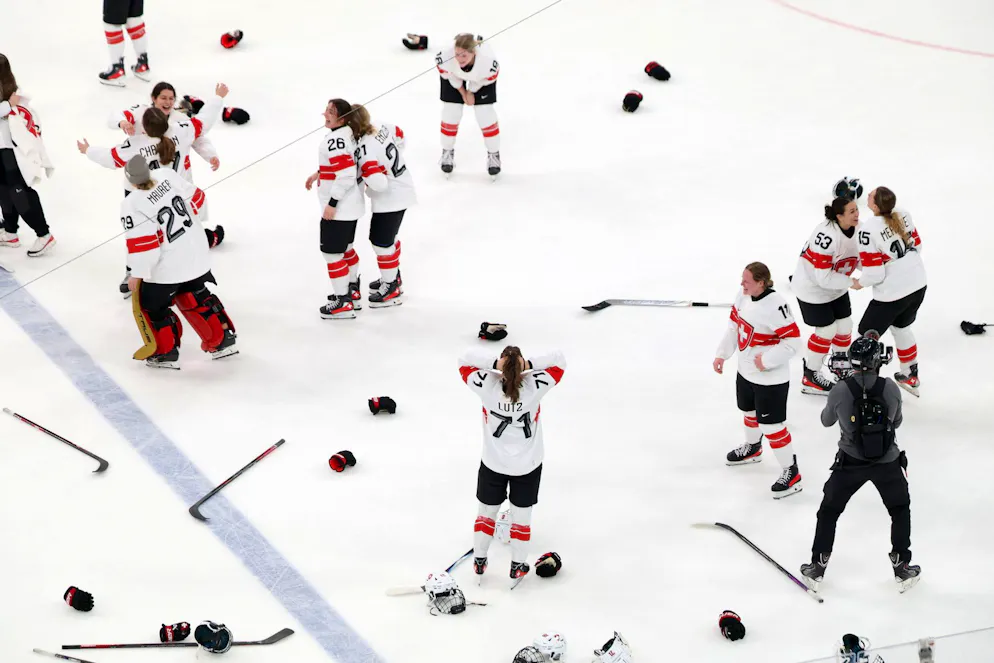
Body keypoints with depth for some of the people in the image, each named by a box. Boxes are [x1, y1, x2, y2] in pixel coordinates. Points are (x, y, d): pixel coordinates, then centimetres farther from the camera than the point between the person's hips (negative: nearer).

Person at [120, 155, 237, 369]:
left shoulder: (132, 206, -25)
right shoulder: (167, 175, -11)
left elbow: (141, 244, -23)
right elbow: (196, 198, 3)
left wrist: (137, 274, -9)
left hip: (167, 267, -6)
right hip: (196, 254, 6)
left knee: (151, 304, 16)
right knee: (196, 297, 25)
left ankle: (166, 352, 20)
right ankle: (223, 340, 29)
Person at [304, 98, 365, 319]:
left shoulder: (335, 140, -24)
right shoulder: (348, 133, 6)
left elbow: (346, 175, -28)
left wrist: (332, 203, -22)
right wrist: (319, 174, 23)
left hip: (339, 208, -10)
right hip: (351, 204, 10)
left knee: (332, 252, -3)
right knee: (345, 248, 23)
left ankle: (343, 303, 2)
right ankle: (351, 291, 37)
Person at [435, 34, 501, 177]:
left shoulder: (488, 60, -44)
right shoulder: (445, 57, -42)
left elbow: (488, 77, -20)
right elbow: (448, 74, -17)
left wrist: (471, 92, -8)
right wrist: (462, 91, -7)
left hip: (481, 77, -1)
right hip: (453, 75, 1)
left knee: (485, 114, -3)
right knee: (451, 112, -1)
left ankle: (494, 154, 21)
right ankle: (447, 152, 25)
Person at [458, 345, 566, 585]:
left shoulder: (487, 386, -25)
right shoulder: (535, 386, -25)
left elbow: (465, 360, -15)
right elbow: (558, 360, -15)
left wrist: (494, 363, -26)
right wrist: (529, 364, -26)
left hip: (493, 463, 0)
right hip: (528, 465, 0)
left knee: (486, 510, 21)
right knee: (522, 514, 17)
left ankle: (479, 561, 34)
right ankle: (517, 567, 29)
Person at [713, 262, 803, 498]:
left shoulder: (775, 306, -30)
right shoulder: (744, 295, -6)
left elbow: (793, 340, -27)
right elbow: (734, 324, 8)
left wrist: (767, 360, -24)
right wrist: (722, 354, 6)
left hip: (770, 378, -9)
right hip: (746, 370, 9)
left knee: (771, 425, -3)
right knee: (748, 411, 29)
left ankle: (791, 472, 11)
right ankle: (753, 448, 56)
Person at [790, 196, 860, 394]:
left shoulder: (857, 229, -11)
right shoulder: (827, 236, -36)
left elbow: (858, 257, 5)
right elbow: (824, 277, -33)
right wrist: (851, 282, -27)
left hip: (837, 287, 8)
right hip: (813, 287, -8)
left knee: (844, 326, 13)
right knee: (826, 331, -2)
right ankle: (810, 377, 13)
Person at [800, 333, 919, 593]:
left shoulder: (840, 391, -16)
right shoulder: (891, 389, -14)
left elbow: (826, 420, 3)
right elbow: (896, 421, 4)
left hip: (850, 463, 0)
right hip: (887, 462, 0)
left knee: (829, 511, 19)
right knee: (900, 510, 24)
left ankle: (817, 567, 22)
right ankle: (902, 567, 26)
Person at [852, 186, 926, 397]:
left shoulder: (868, 230, -24)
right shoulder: (903, 216, -6)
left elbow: (874, 274, -21)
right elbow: (916, 246, 8)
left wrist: (858, 283, -1)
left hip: (892, 294, -7)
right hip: (918, 285, 7)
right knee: (902, 328, 31)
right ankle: (910, 378, 46)